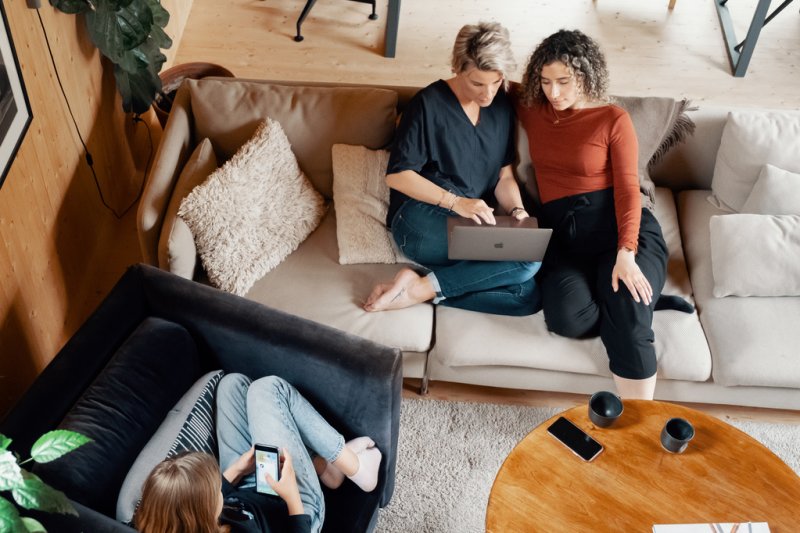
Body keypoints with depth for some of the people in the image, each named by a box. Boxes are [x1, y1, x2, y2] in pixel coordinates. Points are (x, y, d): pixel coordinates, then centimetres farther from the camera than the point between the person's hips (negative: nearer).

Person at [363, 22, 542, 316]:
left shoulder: (502, 106, 10)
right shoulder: (429, 103, -7)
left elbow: (504, 175, 12)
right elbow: (397, 175, -10)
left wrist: (517, 210, -9)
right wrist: (455, 202, -21)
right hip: (420, 218, -6)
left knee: (528, 297, -20)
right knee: (527, 258, -27)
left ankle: (422, 290, -17)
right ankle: (421, 287, -19)